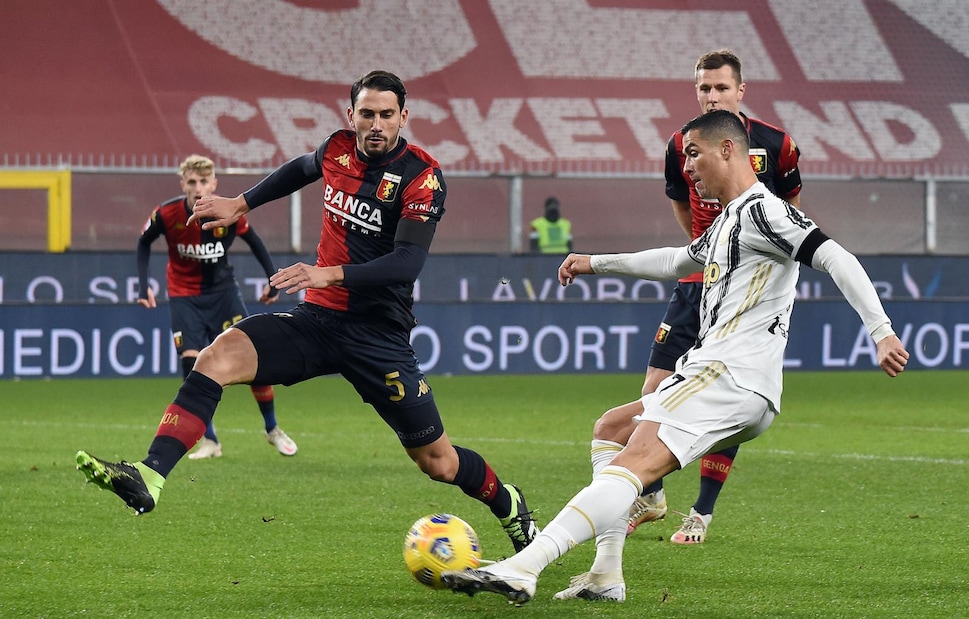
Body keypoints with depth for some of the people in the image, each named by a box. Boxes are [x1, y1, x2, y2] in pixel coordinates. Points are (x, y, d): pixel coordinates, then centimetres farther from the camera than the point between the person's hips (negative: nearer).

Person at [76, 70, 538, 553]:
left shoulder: (422, 177, -12)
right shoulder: (337, 150, 3)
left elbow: (408, 261, -23)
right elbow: (301, 170, 29)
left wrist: (330, 274, -33)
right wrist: (239, 204, 27)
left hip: (378, 333, -4)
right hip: (316, 317, 4)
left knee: (437, 462, 2)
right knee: (218, 357, -21)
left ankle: (507, 504, 35)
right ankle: (148, 479, -31)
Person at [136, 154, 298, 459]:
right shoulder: (167, 214, -19)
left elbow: (253, 240, 2)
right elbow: (144, 243, 0)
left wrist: (273, 278, -5)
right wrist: (143, 284, -7)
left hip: (223, 291, 1)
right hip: (184, 295, -1)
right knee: (191, 362, -14)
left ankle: (272, 429, 18)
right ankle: (209, 441, -1)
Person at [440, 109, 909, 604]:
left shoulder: (761, 210, -8)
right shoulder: (727, 221, 25)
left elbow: (836, 259, -18)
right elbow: (678, 261, 44)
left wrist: (881, 332, -28)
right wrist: (597, 263, 49)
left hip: (732, 377, -11)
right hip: (713, 375, 11)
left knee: (631, 466, -23)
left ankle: (522, 569, -37)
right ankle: (606, 577, 13)